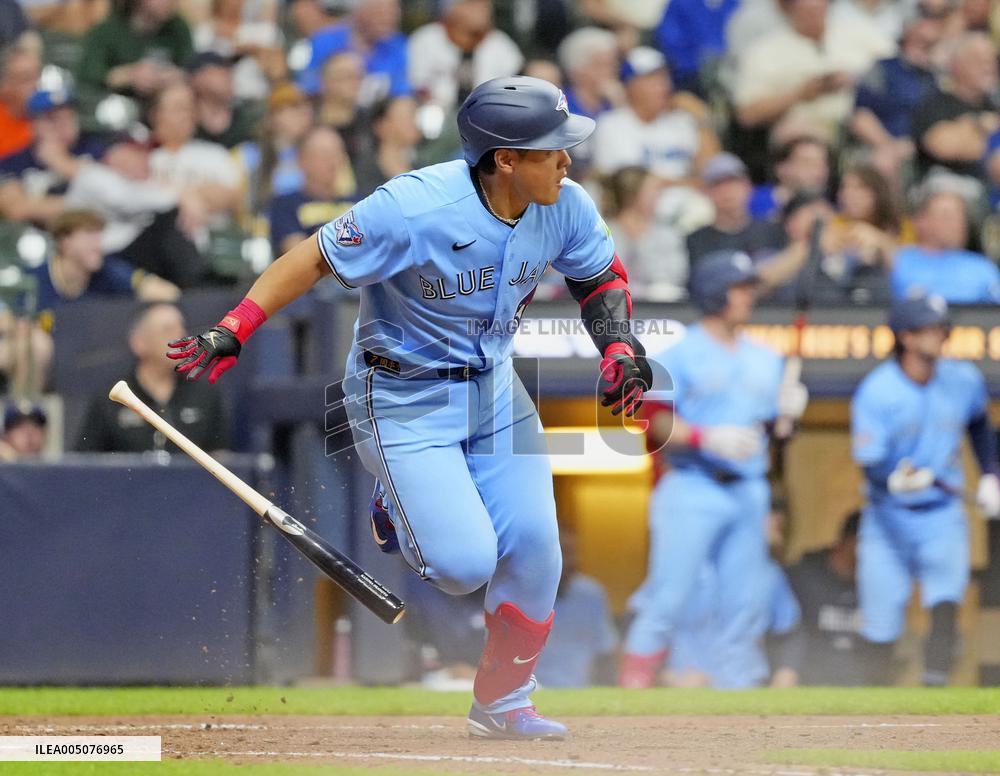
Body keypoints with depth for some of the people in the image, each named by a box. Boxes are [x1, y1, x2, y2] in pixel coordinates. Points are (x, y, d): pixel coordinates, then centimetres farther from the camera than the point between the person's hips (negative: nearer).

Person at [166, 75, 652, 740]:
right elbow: (316, 257, -20)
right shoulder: (415, 209, -29)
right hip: (403, 399, -6)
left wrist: (620, 349, -9)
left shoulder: (565, 207, -11)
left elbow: (602, 276, 9)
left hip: (493, 387, 6)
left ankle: (502, 703, 20)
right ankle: (400, 516, 22)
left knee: (533, 547, -3)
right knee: (464, 565, -15)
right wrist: (232, 333, -26)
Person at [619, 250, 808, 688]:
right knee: (668, 599, -9)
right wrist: (709, 438, -22)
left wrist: (788, 410, -1)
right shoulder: (681, 355, -4)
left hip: (748, 494, 6)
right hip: (693, 490, -6)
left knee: (745, 604, 4)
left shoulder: (764, 360, 16)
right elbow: (657, 423, -10)